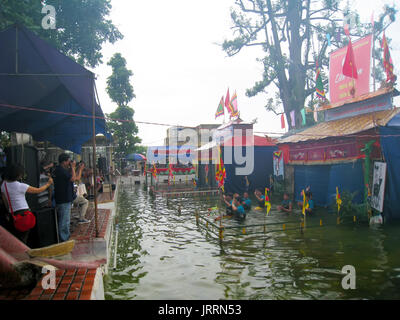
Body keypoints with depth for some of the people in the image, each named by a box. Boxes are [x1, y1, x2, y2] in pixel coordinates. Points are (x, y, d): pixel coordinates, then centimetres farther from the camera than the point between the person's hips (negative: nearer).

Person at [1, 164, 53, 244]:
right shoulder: (20, 186, -16)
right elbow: (38, 190, -8)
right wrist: (48, 183, 7)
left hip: (12, 213, 6)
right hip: (23, 213, -6)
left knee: (16, 237, 19)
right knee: (23, 237, 5)